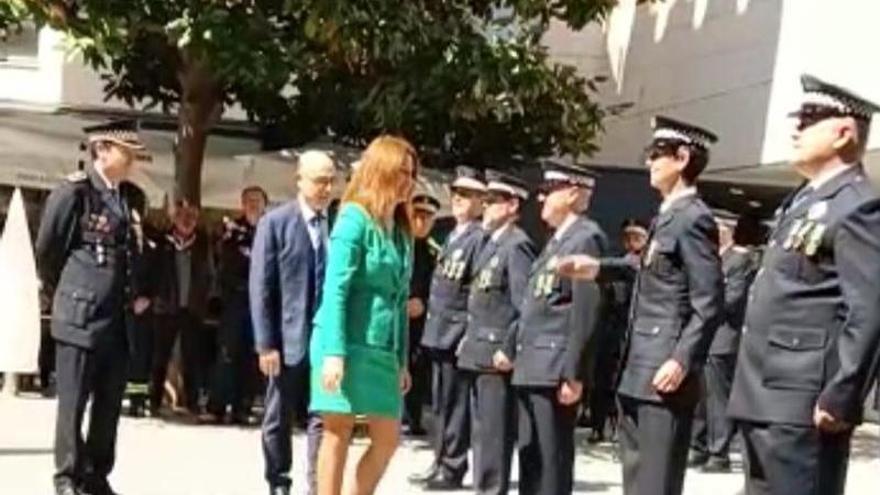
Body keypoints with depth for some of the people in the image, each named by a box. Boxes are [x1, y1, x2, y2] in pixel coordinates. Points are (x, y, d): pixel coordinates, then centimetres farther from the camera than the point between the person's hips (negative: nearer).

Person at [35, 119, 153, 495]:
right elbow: (46, 249, -1)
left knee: (110, 404, 9)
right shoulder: (74, 191, -8)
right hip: (81, 315, -6)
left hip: (120, 318, 6)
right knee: (73, 402, 0)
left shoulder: (131, 196, 12)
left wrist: (137, 294, 14)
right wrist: (62, 292, 10)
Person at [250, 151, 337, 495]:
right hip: (289, 339, -1)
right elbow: (261, 288, -5)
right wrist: (265, 344, -10)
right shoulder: (275, 223, -2)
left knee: (323, 419, 0)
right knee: (279, 421, 10)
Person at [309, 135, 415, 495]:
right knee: (338, 433, 0)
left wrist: (402, 359, 15)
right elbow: (335, 290, -14)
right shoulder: (355, 218, -8)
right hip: (347, 344, -7)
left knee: (388, 439, 6)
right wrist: (334, 352, -21)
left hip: (381, 349, 7)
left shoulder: (402, 231, 13)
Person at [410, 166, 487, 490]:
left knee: (455, 404, -2)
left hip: (458, 332, -9)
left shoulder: (481, 237, -12)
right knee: (440, 403, 14)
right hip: (439, 331, 9)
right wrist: (431, 315, 14)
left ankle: (452, 469, 5)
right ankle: (440, 462, 22)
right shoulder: (453, 235, 16)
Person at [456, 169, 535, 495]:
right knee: (482, 432, 16)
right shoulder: (492, 243, 17)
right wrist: (470, 340, 15)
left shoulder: (517, 245, -13)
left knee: (494, 434, -5)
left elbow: (526, 306, -18)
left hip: (497, 355, -10)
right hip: (480, 353, 10)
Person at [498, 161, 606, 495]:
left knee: (552, 459, -5)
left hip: (555, 370, -10)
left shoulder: (587, 238, -11)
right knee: (530, 455, 14)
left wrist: (573, 374, -21)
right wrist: (511, 349, 24)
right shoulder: (556, 240, 19)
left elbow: (586, 312, -18)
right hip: (533, 367, 10)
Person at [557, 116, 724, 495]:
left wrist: (681, 361, -23)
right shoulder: (666, 217, 15)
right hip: (638, 372, 10)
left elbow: (710, 303, -17)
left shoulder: (694, 218, -13)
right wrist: (599, 269, 16)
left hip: (664, 374, -10)